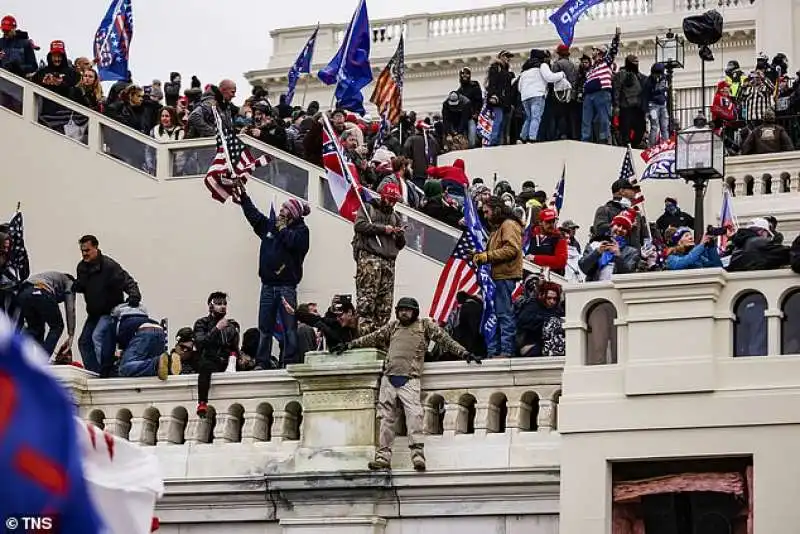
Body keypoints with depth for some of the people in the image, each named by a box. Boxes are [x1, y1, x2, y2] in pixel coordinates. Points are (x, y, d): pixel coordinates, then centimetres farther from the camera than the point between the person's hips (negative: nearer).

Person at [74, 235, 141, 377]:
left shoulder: (109, 266, -21)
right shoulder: (82, 267, 3)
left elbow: (128, 281, -26)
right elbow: (79, 287, 15)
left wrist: (134, 296, -46)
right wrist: (76, 286, -10)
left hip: (111, 311, -9)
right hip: (94, 312, 9)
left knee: (98, 336, -27)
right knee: (84, 342, 9)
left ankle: (105, 372, -26)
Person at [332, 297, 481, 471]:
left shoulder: (425, 325, 12)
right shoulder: (392, 326, 22)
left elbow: (445, 340, 9)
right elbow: (372, 338, 29)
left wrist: (464, 353, 1)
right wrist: (348, 345, 31)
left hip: (409, 380, -4)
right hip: (389, 379, 4)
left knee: (414, 414, -19)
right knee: (386, 417, 1)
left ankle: (418, 454, -26)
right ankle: (383, 455, 2)